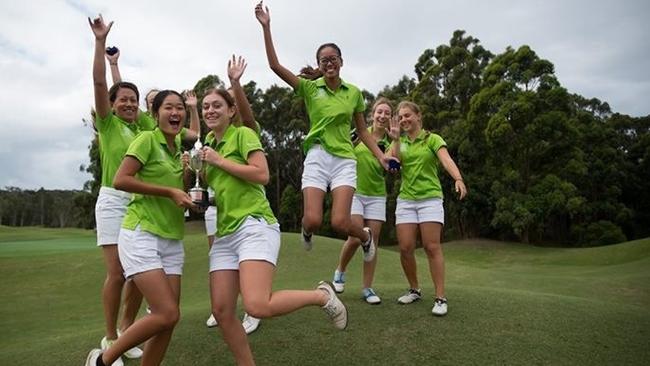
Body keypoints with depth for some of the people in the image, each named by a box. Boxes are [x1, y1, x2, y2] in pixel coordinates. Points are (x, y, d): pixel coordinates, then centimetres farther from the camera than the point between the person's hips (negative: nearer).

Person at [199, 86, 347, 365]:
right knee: (221, 311, 0)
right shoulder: (209, 143, 22)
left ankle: (322, 295, 2)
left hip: (254, 226, -7)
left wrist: (218, 161, -7)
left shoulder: (243, 134, 1)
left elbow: (262, 175, -13)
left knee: (257, 306, -22)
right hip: (224, 234, 8)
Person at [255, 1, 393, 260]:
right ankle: (307, 231, 28)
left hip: (344, 160, 1)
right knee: (313, 220, -12)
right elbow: (275, 65, -8)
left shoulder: (354, 93, 8)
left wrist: (381, 156, 3)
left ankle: (366, 236, 24)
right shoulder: (310, 88, 3)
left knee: (339, 223, -12)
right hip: (317, 158, 0)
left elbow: (363, 132, 14)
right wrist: (266, 27, -13)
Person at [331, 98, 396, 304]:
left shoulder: (389, 141, 3)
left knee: (372, 242, 1)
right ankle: (340, 272, 16)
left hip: (376, 196, 2)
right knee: (355, 238, -12)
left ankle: (367, 288, 12)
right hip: (355, 192, -2)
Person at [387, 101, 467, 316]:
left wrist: (458, 179, -31)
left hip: (430, 198, -3)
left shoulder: (432, 139, 4)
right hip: (406, 199, 3)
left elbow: (447, 160, -14)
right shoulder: (399, 143, 14)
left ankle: (440, 298, -4)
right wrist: (395, 139, -6)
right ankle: (414, 290, 18)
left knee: (432, 247, -9)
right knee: (405, 248, -2)